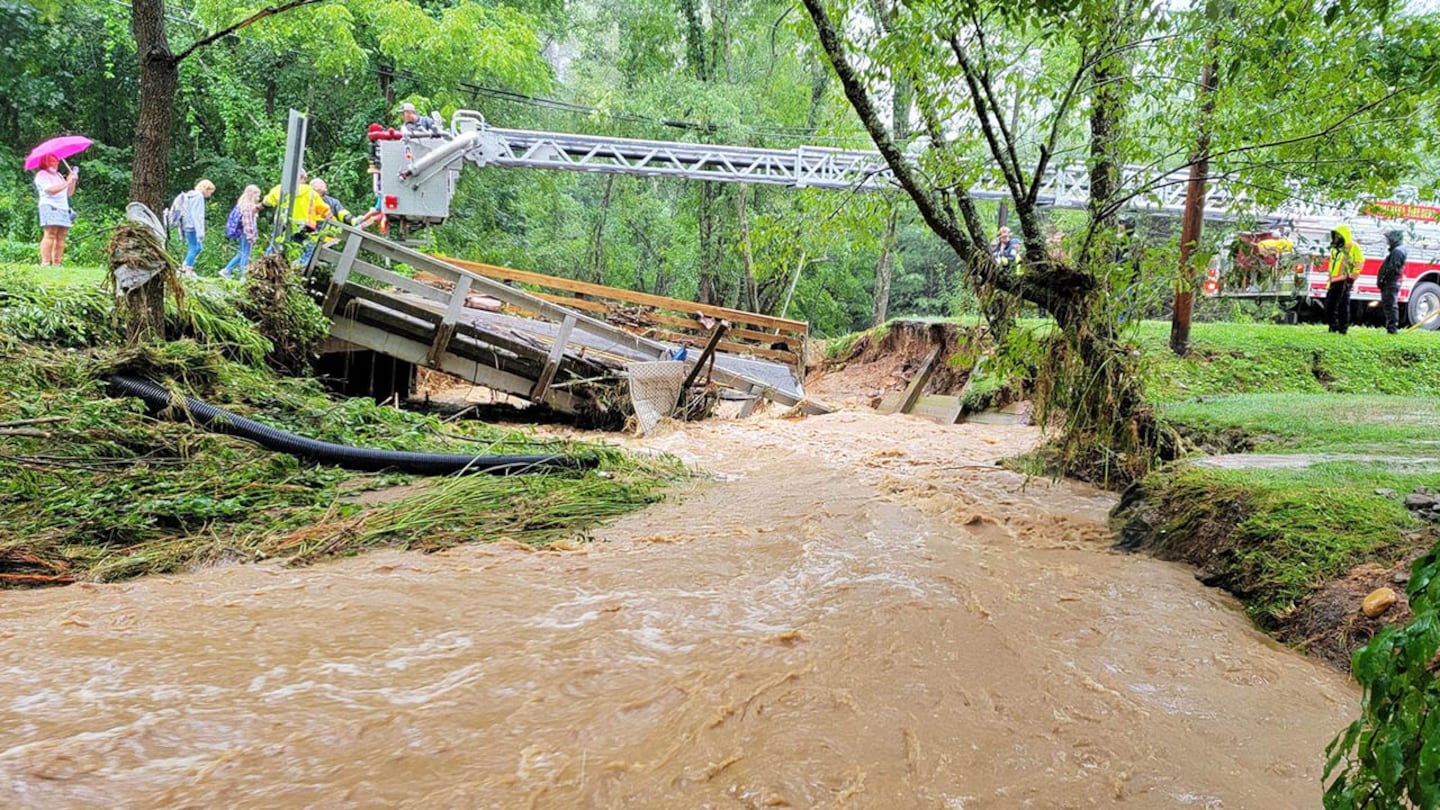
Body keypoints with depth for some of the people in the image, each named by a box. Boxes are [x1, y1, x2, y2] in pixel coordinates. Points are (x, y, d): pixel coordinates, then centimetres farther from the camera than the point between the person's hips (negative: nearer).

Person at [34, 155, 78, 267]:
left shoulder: (59, 175, 26)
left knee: (61, 237, -3)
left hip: (64, 209, 7)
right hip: (50, 207, -7)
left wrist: (73, 181, 9)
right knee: (50, 235, -16)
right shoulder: (42, 175, 2)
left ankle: (56, 264, -6)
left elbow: (69, 193, 24)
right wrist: (67, 182, -13)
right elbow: (51, 190, -14)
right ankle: (45, 263, -21)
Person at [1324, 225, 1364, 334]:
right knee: (1329, 304, 7)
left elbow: (1359, 262, -9)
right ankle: (1333, 326, 16)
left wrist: (1352, 277, -14)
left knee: (1343, 305, -7)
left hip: (1344, 281, -8)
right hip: (1334, 281, 8)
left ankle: (1343, 328, -2)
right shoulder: (1335, 248, 20)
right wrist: (1329, 282, 19)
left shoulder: (1353, 247, -5)